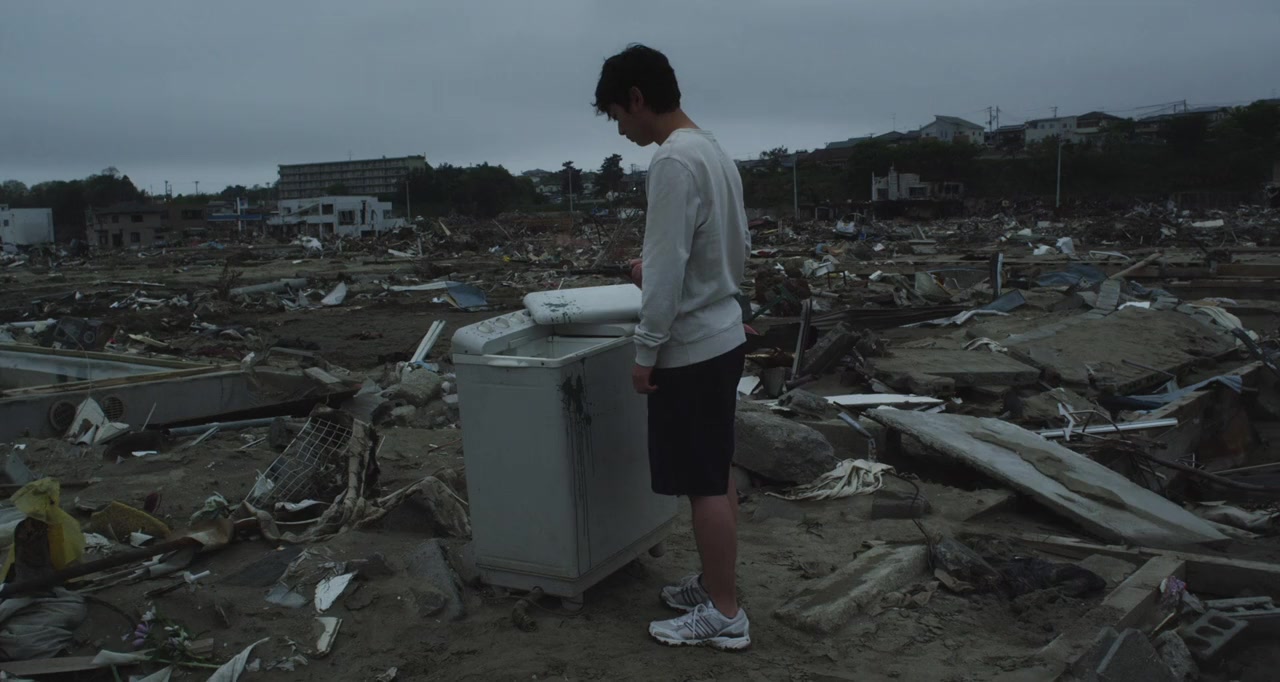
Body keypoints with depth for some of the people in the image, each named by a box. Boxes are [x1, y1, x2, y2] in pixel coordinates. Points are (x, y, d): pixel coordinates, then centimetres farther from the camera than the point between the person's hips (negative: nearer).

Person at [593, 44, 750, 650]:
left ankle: (724, 614, 12)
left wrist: (645, 351, -15)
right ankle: (715, 585, 30)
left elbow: (668, 270, -23)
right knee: (717, 475, 17)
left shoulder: (673, 161, -20)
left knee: (704, 484, 0)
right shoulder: (714, 152, 11)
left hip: (690, 348, -10)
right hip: (722, 336, 10)